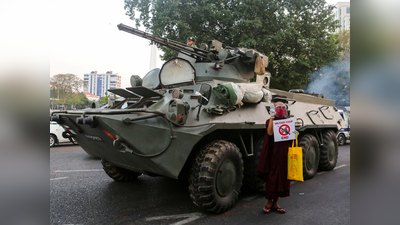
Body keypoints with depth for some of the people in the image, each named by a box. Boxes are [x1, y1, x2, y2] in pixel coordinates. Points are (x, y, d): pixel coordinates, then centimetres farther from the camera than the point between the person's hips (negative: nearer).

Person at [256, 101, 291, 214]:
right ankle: (269, 202, 14)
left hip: (284, 153, 5)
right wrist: (272, 118, -18)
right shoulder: (270, 121, 0)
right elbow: (270, 132, -20)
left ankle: (275, 203, 18)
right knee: (272, 177, 0)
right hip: (273, 153, -4)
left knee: (282, 177, 7)